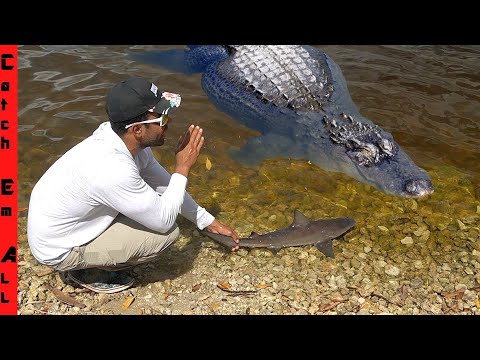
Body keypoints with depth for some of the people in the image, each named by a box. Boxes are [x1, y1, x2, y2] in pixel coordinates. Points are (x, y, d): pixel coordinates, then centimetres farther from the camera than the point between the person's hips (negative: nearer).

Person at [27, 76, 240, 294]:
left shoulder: (130, 141, -10)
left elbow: (165, 184, 4)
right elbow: (163, 221, -25)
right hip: (58, 249, -8)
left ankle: (93, 258, 13)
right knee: (167, 232, -16)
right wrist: (183, 168, -18)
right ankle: (89, 271, 3)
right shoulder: (112, 169, -36)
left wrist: (209, 222, 6)